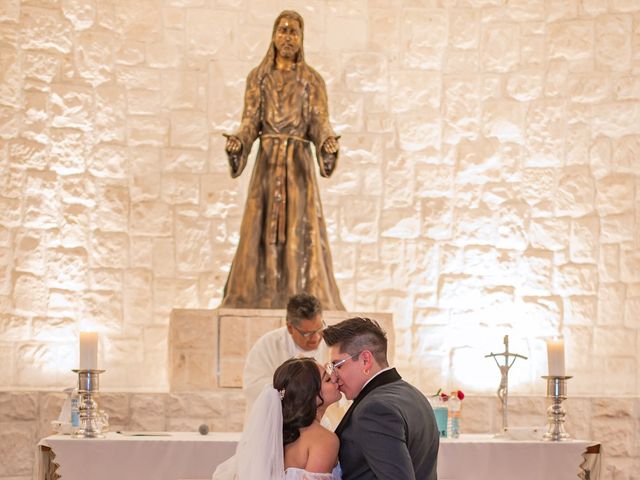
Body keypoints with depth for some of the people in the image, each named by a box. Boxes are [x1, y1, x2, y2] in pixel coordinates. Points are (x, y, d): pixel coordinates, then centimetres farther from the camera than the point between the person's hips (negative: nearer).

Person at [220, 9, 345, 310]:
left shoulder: (312, 80, 7)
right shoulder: (257, 77, 9)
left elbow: (320, 125, -2)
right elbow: (250, 123, 1)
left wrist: (328, 142, -25)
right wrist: (237, 141, -21)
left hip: (298, 165, -1)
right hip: (267, 164, 1)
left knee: (301, 233, -6)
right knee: (261, 232, -2)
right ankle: (257, 302, 0)